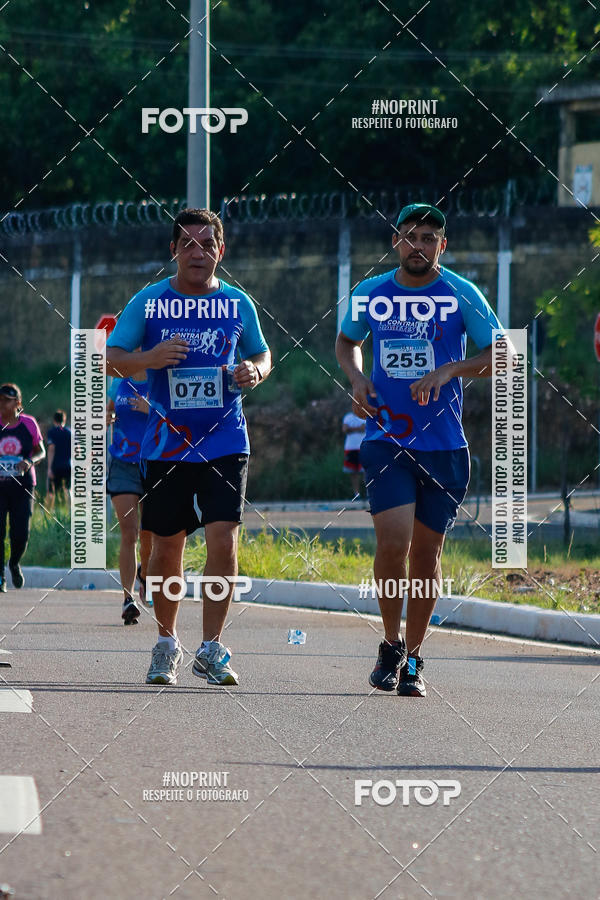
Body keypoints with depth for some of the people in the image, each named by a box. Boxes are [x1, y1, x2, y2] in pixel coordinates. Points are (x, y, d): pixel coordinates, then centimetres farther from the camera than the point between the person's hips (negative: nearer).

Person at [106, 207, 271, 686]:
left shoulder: (238, 304, 4)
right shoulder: (149, 302, 0)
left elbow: (262, 355, 17)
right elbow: (111, 359, -1)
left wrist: (255, 371, -7)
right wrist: (149, 358, -21)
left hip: (224, 442, 0)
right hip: (167, 443, 0)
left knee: (223, 538, -13)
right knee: (167, 545, 6)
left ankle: (211, 648, -5)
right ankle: (167, 643, 25)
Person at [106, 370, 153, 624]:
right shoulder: (120, 380, 6)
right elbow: (109, 407, 24)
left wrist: (151, 410, -24)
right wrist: (106, 416, 0)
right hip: (122, 465, 1)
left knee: (148, 535, 7)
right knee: (128, 533, -12)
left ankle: (144, 573, 40)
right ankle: (128, 599, -14)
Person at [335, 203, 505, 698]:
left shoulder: (461, 295, -2)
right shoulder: (370, 294, 5)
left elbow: (502, 356, -1)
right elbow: (346, 341, 23)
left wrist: (449, 371, -16)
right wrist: (357, 377, 3)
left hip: (443, 444, 0)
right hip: (385, 438, 0)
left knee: (426, 552, 6)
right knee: (393, 541, -16)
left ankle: (413, 658, 22)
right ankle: (391, 644, 5)